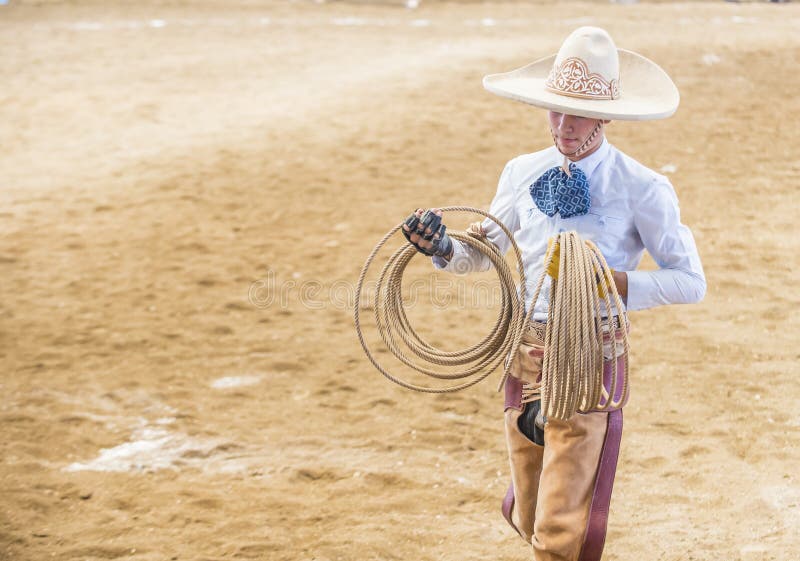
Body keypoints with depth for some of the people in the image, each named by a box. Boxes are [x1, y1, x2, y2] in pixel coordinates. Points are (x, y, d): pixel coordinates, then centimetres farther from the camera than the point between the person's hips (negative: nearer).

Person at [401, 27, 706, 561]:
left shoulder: (642, 189, -10)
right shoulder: (523, 173, 4)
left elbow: (690, 282, -7)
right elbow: (482, 254, 17)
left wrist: (611, 283, -20)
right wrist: (443, 247, -5)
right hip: (527, 350, 5)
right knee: (529, 518, 17)